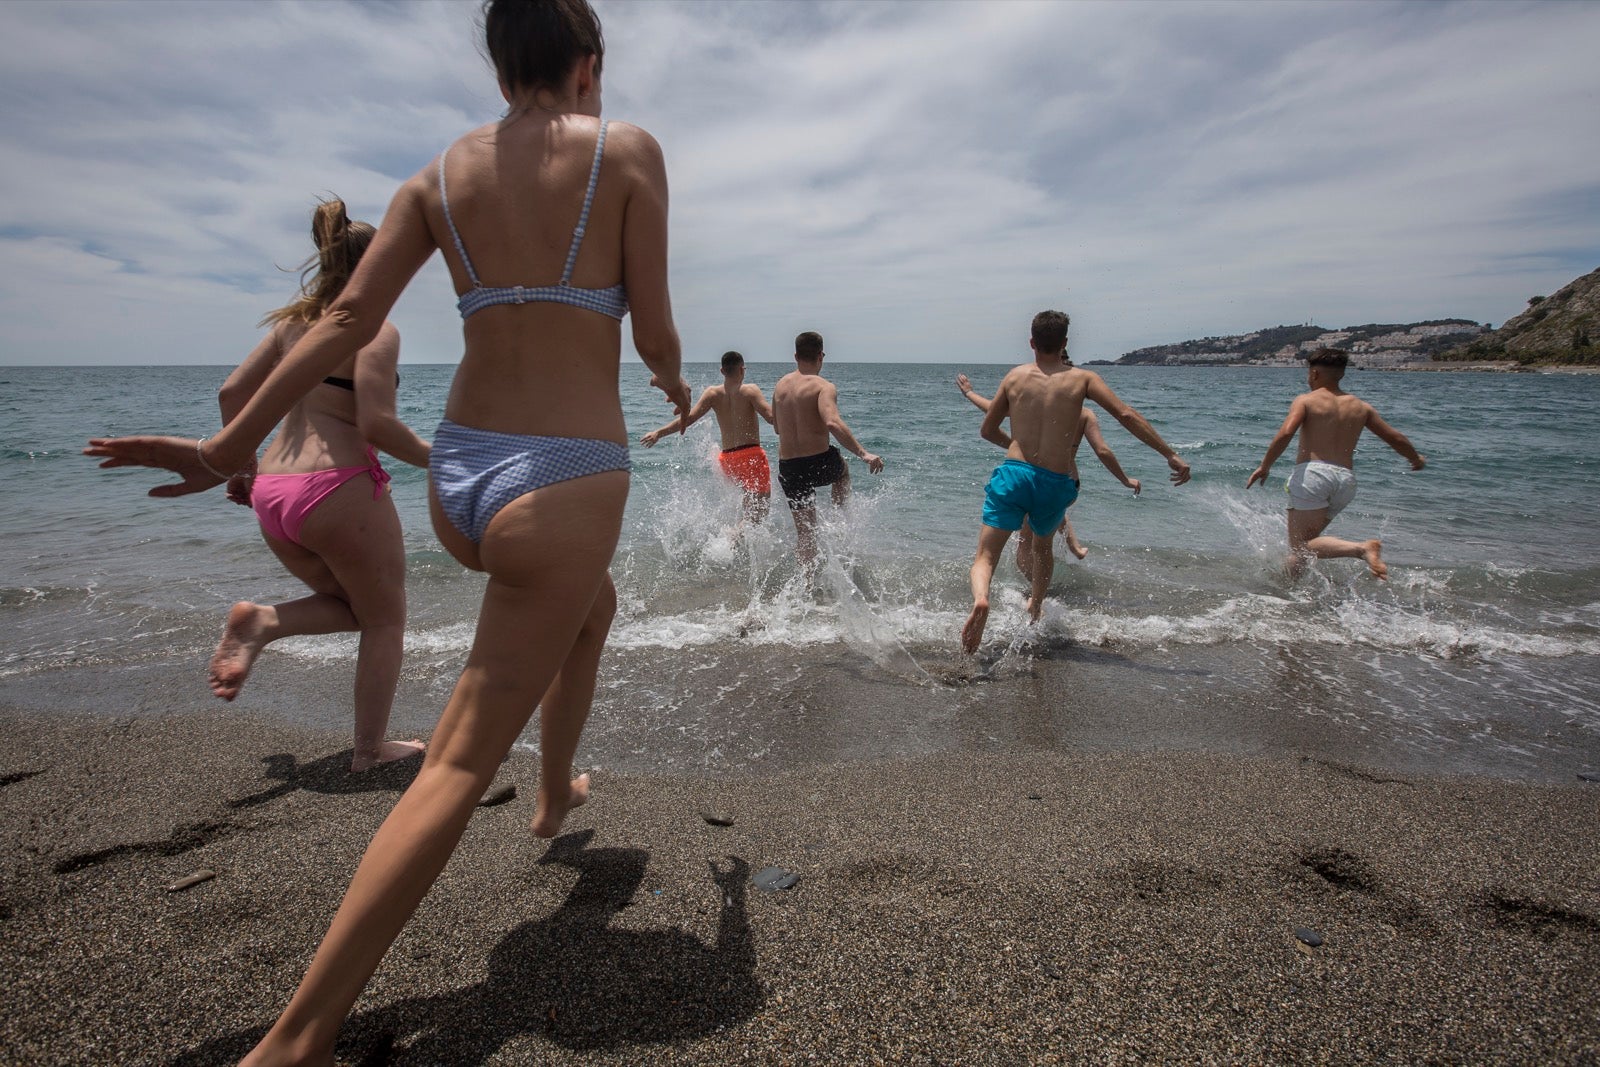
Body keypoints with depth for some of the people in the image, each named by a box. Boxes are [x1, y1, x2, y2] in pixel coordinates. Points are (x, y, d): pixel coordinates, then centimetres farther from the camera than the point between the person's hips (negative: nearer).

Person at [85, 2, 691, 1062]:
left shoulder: (437, 177, 10)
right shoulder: (627, 150, -1)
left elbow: (348, 320, 3)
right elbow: (655, 334, -2)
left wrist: (229, 445, 9)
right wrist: (676, 384, 21)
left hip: (457, 477, 6)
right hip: (563, 484, -6)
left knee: (597, 604, 35)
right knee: (460, 763, 0)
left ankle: (557, 788, 49)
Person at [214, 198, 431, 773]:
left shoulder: (294, 321, 14)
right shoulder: (375, 329, -8)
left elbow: (231, 393, 14)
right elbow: (376, 425, -18)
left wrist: (241, 468, 23)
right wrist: (435, 459, -3)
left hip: (272, 492, 7)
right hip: (337, 489, -7)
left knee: (353, 606, 26)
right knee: (385, 618, 12)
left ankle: (262, 621, -1)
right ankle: (370, 749, 17)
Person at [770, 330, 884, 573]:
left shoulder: (780, 385, 7)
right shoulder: (824, 387, -12)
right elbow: (833, 423, -29)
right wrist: (863, 453, -30)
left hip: (788, 468, 4)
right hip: (820, 464, -4)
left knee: (804, 531, 16)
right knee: (843, 471, 34)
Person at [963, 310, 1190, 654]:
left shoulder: (1015, 376, 10)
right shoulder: (1081, 378, 6)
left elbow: (987, 431, 17)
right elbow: (1127, 415, -3)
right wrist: (1171, 455, 0)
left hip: (1015, 472, -1)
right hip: (1057, 483, 1)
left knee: (985, 556, -4)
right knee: (1043, 546, 31)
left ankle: (980, 599, -35)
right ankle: (1035, 609, 42)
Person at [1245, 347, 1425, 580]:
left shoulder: (1305, 400, 4)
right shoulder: (1361, 407, 19)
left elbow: (1285, 433, -14)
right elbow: (1396, 438, 25)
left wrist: (1264, 467, -7)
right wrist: (1416, 460, 43)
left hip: (1313, 473, -6)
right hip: (1346, 479, 6)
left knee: (1299, 544, -11)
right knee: (1305, 540, 16)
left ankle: (1361, 548, -30)